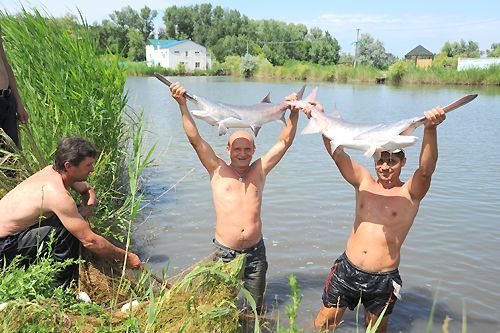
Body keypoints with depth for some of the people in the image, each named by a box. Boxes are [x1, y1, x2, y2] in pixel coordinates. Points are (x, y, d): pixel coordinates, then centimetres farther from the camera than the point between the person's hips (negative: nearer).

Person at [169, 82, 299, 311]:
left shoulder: (259, 171, 6)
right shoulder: (218, 170, 0)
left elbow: (285, 141, 4)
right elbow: (195, 139, -7)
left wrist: (294, 113, -7)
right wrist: (182, 105, -15)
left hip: (255, 252, 2)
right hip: (224, 252, -2)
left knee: (255, 309, 15)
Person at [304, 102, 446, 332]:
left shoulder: (410, 193, -5)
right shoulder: (364, 182, 2)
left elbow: (426, 170, -25)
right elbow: (337, 153, -7)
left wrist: (430, 129, -41)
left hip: (383, 280, -2)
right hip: (347, 269, 2)